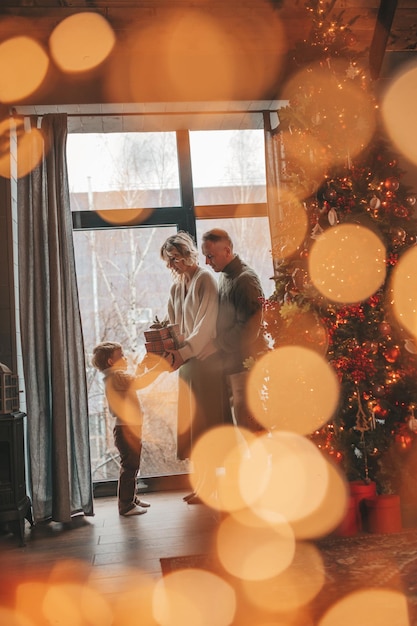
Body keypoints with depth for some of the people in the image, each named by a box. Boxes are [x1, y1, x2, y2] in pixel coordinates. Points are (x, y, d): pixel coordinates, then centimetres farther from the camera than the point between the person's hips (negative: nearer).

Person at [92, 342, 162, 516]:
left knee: (132, 466, 20)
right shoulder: (117, 375, -18)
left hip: (130, 428, 11)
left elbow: (135, 380, 32)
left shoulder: (115, 376, 16)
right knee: (129, 466, -6)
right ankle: (126, 505, -1)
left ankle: (131, 498, 31)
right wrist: (158, 367, -28)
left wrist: (143, 365, 23)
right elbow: (138, 382, -32)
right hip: (126, 429, -11)